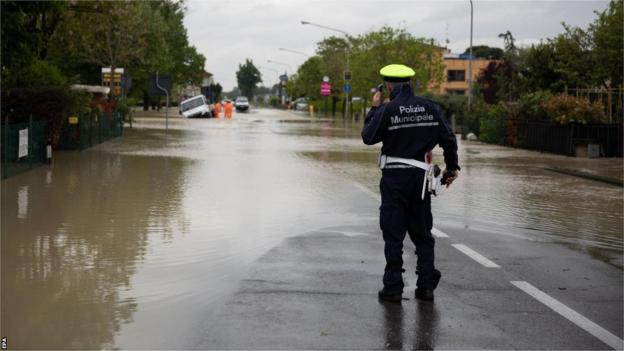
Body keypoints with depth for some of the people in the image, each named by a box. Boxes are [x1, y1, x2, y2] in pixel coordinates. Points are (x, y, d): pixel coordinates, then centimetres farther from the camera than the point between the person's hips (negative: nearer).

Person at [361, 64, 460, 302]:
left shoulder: (387, 110, -11)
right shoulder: (430, 108, 2)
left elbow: (368, 137, -2)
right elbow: (448, 139, 5)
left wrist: (374, 109, 8)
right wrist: (452, 167, 17)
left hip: (394, 177, -4)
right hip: (420, 176, 4)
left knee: (393, 234, 3)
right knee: (422, 233, 12)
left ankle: (393, 288, 4)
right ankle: (426, 286, 13)